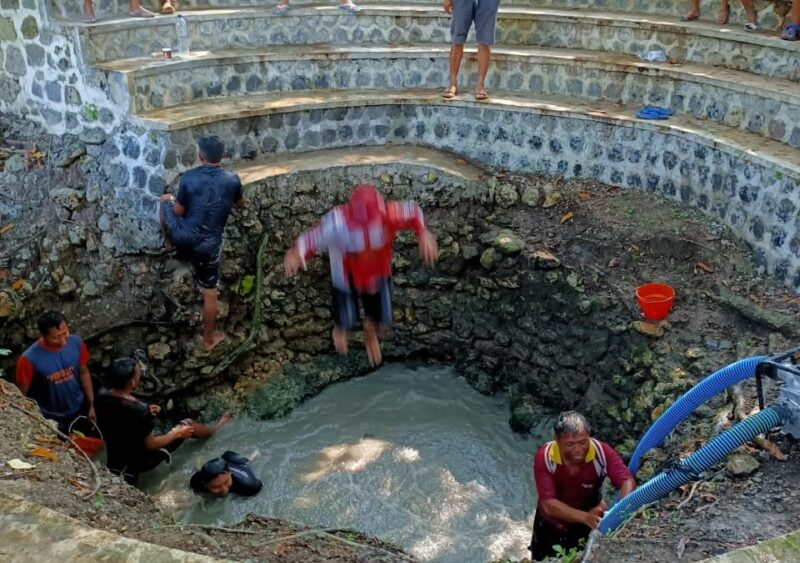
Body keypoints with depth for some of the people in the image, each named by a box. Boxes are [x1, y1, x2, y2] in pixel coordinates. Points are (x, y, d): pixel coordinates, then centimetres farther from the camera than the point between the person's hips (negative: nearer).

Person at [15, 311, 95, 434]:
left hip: (78, 410, 4)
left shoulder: (76, 343, -18)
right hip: (49, 419, -4)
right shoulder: (29, 359, -29)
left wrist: (91, 405, 2)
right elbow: (21, 395, -15)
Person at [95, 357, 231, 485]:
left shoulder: (102, 395, -15)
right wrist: (178, 433, -7)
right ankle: (213, 430, 40)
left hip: (115, 457, 5)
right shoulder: (139, 410, -36)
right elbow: (150, 445, -22)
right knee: (187, 425, 11)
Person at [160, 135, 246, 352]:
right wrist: (243, 201, 40)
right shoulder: (232, 179, -4)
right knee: (210, 294, 16)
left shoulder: (189, 177, -8)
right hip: (208, 245, 0)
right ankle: (209, 339, 26)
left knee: (166, 198, 28)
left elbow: (178, 211, 0)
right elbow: (240, 204, 16)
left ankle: (169, 244, 40)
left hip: (183, 237, 0)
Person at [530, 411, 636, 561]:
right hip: (552, 524, 0)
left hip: (589, 522, 0)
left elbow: (628, 481, -34)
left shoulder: (602, 452, -29)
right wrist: (585, 517, -50)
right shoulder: (544, 457, -32)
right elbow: (548, 504, -35)